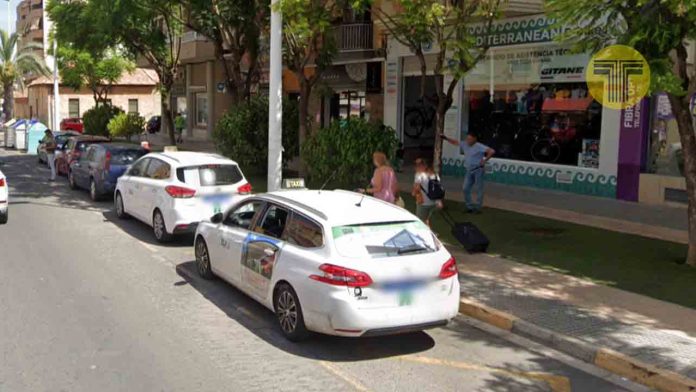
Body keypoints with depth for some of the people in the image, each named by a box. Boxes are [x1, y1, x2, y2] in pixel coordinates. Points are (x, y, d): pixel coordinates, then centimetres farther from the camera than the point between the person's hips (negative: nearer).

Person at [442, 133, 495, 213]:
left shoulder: (479, 147, -12)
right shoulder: (465, 145, 6)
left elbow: (492, 151, -18)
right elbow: (455, 142, 18)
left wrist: (484, 160, -15)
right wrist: (446, 138, 11)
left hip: (478, 170, -7)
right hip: (469, 170, 7)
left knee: (479, 190, 0)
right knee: (466, 189, 3)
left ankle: (478, 208, 6)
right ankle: (470, 206, 13)